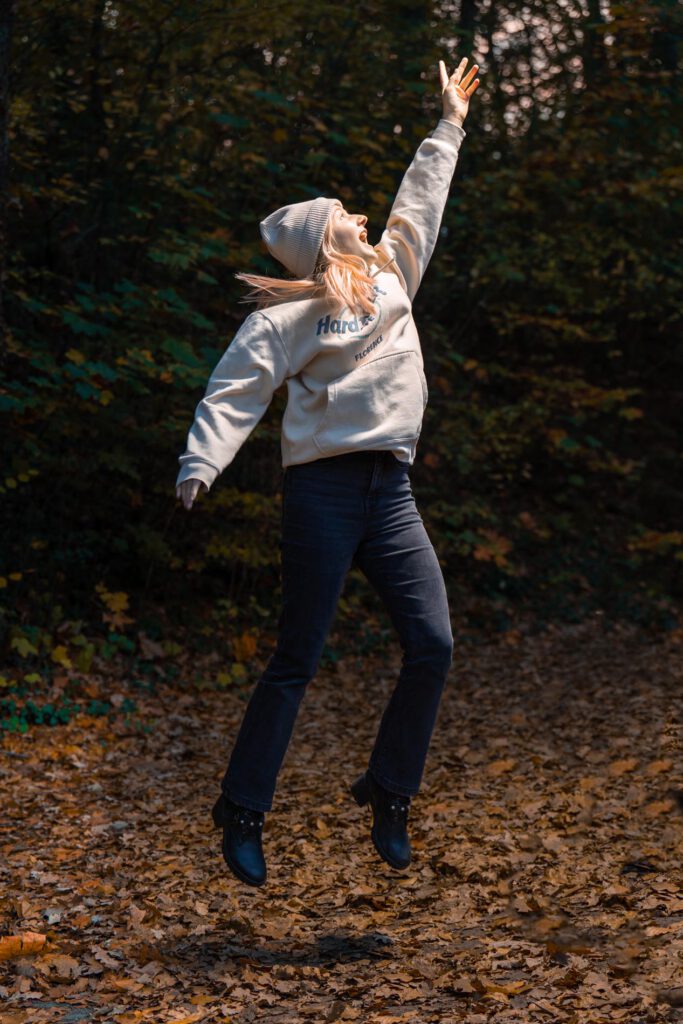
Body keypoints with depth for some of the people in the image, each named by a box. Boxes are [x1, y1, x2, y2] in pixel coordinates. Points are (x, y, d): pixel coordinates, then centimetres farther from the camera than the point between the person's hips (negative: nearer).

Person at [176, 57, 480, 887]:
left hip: (391, 493, 6)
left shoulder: (391, 277, 19)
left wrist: (449, 125, 39)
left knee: (432, 645, -4)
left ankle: (388, 793, 13)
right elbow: (232, 395, -10)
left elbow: (420, 201, 32)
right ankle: (242, 813, 9)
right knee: (297, 662, -3)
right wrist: (199, 468, -24)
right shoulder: (285, 316, -1)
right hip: (324, 488, -6)